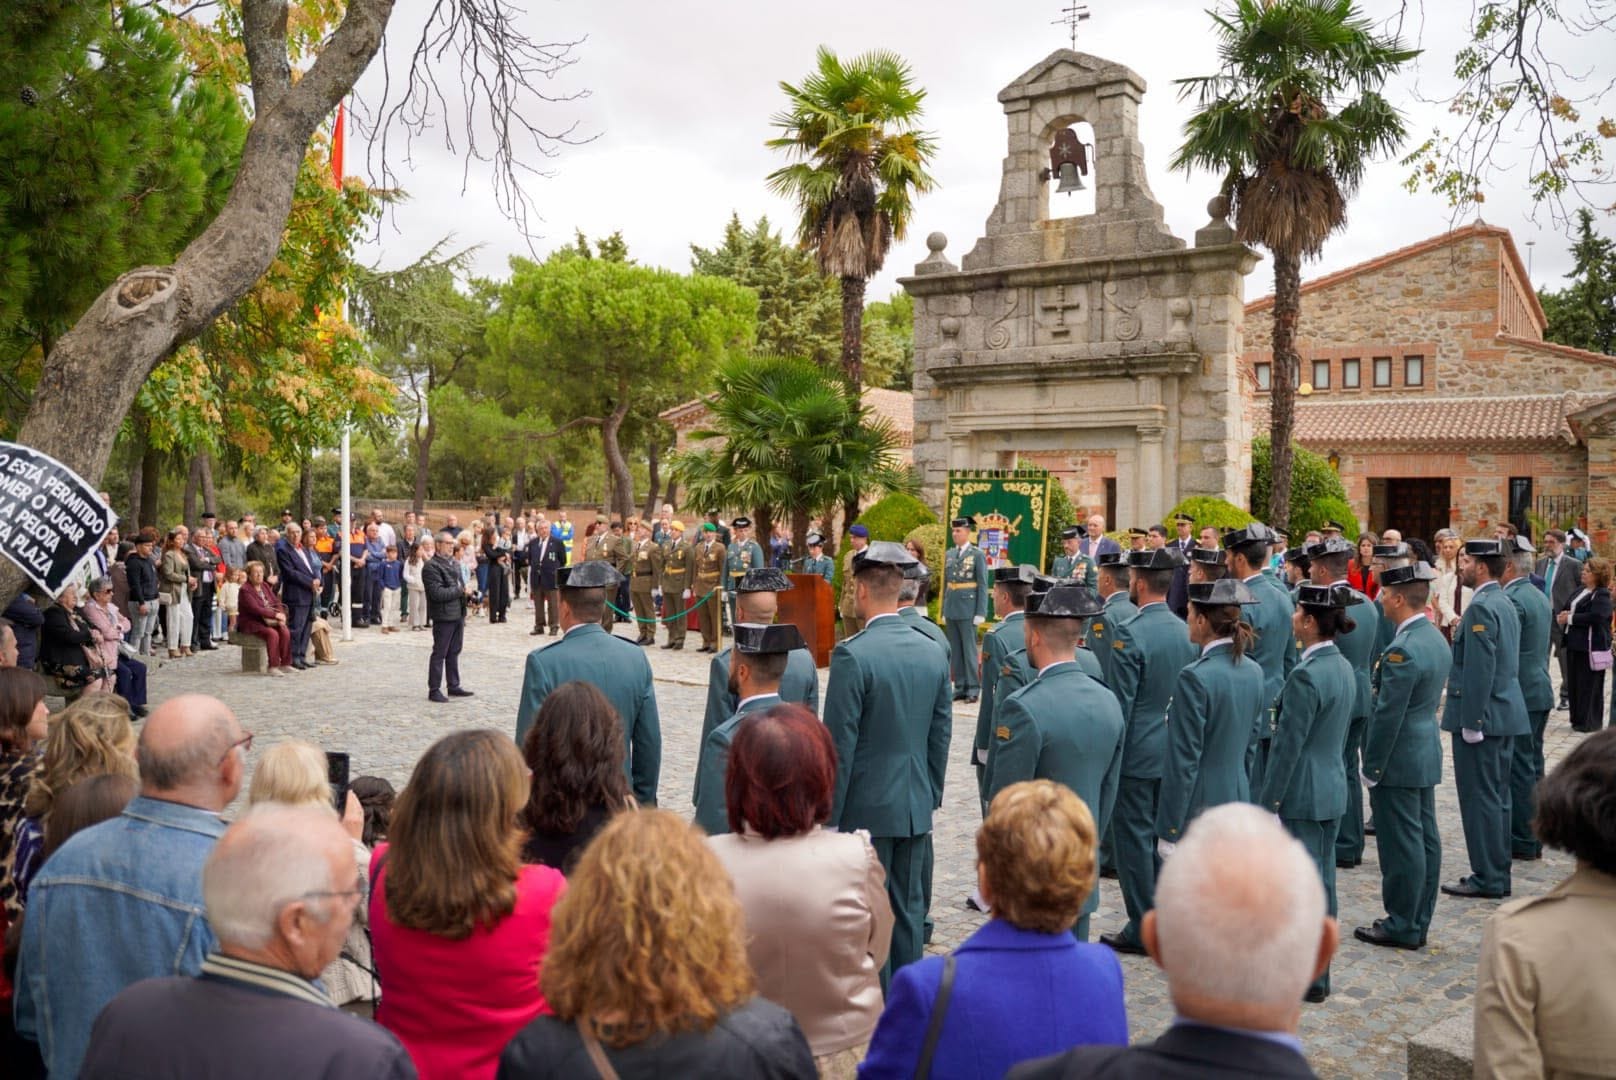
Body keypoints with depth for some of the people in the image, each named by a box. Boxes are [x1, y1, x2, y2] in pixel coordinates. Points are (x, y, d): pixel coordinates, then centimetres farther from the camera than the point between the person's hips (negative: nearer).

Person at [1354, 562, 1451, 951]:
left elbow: (1388, 715, -21)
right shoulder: (1436, 638, 7)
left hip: (1399, 760, -10)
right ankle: (1418, 922, 24)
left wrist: (1372, 767, -13)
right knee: (1425, 839, 14)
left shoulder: (1403, 649, -23)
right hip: (1427, 755, 10)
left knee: (1401, 844, 0)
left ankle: (1402, 927, 9)